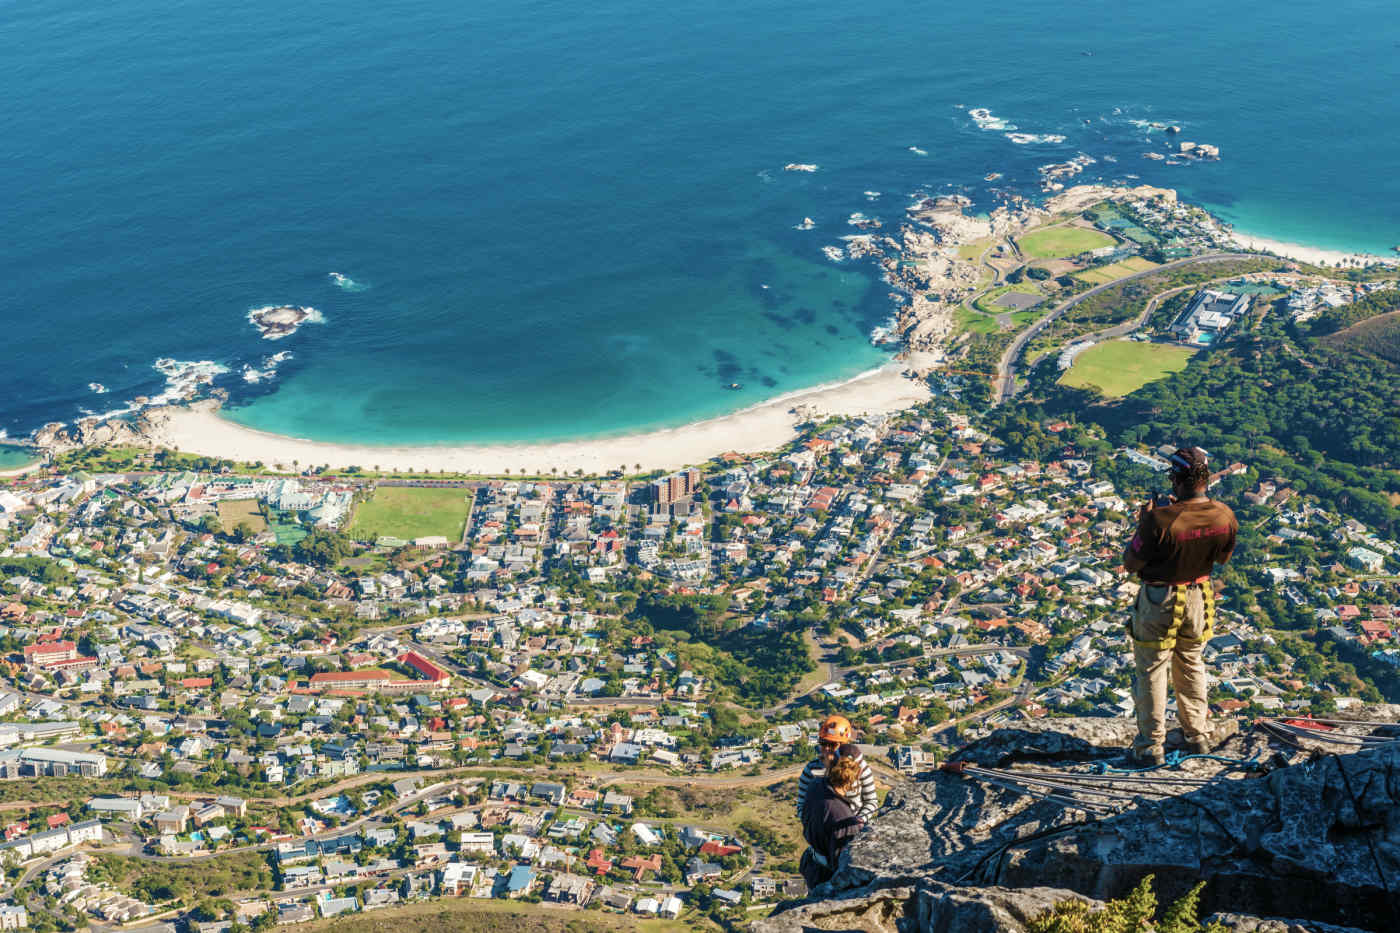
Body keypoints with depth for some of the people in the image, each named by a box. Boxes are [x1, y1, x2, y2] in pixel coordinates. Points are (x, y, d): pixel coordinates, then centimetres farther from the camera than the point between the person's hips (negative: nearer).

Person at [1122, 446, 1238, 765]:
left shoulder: (1161, 520, -31)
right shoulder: (1224, 516, -15)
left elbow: (1130, 564, -19)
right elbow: (1223, 557, 5)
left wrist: (1144, 522, -9)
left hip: (1160, 602, -5)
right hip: (1199, 598, 5)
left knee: (1152, 671, 12)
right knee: (1191, 666, 25)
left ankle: (1150, 746, 20)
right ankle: (1198, 735, 38)